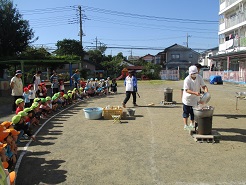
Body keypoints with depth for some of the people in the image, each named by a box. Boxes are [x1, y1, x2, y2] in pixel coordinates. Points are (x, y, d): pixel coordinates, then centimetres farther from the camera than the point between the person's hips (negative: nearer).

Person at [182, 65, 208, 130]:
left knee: (193, 112, 14)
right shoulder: (187, 80, -22)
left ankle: (192, 124, 29)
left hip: (195, 99, 5)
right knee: (186, 112, 5)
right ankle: (185, 125, 17)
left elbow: (203, 86, -6)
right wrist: (195, 93, -40)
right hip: (187, 99, -4)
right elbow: (187, 90, -27)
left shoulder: (199, 77, -7)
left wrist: (206, 91, -26)